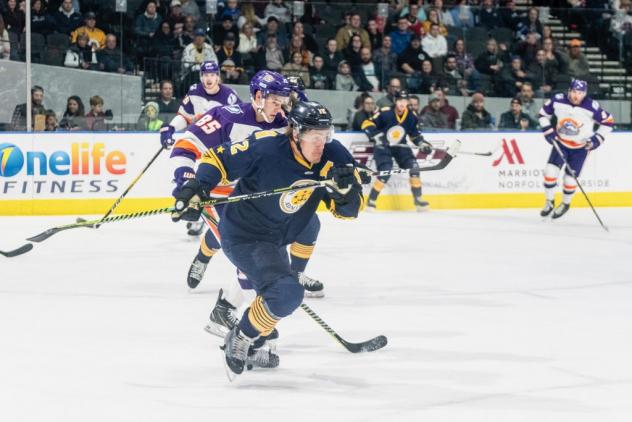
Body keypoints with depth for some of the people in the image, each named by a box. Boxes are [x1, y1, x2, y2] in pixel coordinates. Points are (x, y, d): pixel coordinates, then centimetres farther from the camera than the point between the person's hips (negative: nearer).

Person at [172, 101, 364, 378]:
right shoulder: (264, 148, -27)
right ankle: (240, 340, -3)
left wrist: (345, 191, -31)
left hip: (274, 240, 8)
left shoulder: (332, 157, -12)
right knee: (286, 292, -25)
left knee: (278, 292, 27)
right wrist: (195, 189, -29)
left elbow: (348, 210, -10)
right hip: (243, 237, -8)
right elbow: (218, 159, -17)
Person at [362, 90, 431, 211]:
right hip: (383, 146, -5)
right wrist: (376, 135, -31)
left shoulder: (411, 116, -5)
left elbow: (415, 134, 11)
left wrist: (422, 144, -3)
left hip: (400, 146, 5)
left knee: (414, 167, -9)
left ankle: (418, 198, 5)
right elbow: (367, 124, -19)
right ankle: (371, 201, -8)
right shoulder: (385, 113, -21)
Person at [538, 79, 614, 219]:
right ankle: (549, 202, 11)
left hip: (580, 147, -2)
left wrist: (597, 139, -15)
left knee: (570, 177, -1)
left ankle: (565, 204, 28)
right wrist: (548, 130, -8)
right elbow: (544, 113, 1)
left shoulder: (592, 107, -24)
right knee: (551, 170, -11)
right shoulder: (558, 100, -17)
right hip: (560, 142, 2)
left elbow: (608, 122, -11)